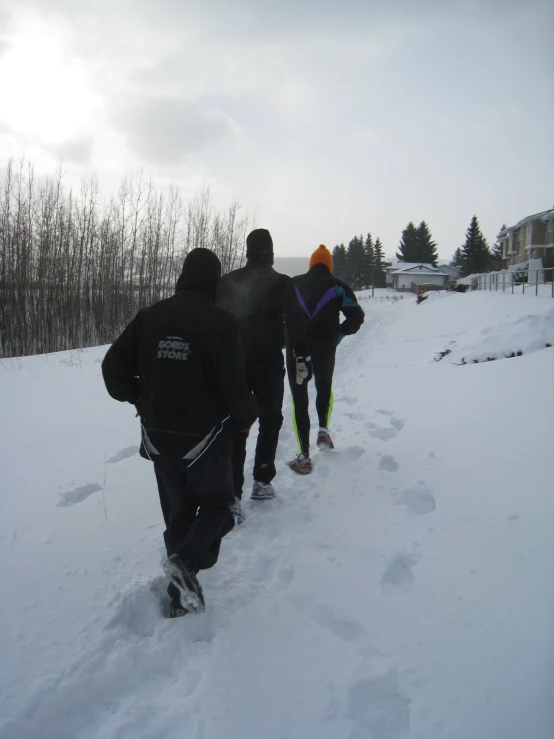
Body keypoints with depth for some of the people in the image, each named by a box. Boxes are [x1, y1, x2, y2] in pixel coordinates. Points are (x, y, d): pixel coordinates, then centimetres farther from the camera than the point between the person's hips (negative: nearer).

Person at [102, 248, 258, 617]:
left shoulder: (149, 317, -2)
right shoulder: (221, 322, -15)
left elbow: (113, 368, 0)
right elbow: (233, 387, -19)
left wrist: (140, 397, 16)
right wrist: (246, 417, 1)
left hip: (159, 438, 4)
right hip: (206, 438, -4)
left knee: (178, 514, 20)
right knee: (216, 505, 18)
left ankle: (182, 596, 24)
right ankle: (187, 561, -8)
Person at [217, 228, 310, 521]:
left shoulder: (227, 282, 6)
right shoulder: (281, 283, -3)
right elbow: (295, 322, -13)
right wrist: (300, 356, -14)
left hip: (233, 363, 2)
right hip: (269, 364, -2)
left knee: (236, 425, 4)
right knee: (270, 420, 17)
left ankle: (232, 495, -4)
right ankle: (262, 482, 17)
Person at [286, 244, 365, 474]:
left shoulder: (293, 284, 11)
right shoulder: (338, 286, 6)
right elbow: (356, 316, 1)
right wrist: (338, 334, 12)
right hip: (325, 348, 0)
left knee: (299, 398, 4)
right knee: (324, 387, 30)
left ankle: (304, 456, 1)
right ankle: (323, 430, 19)